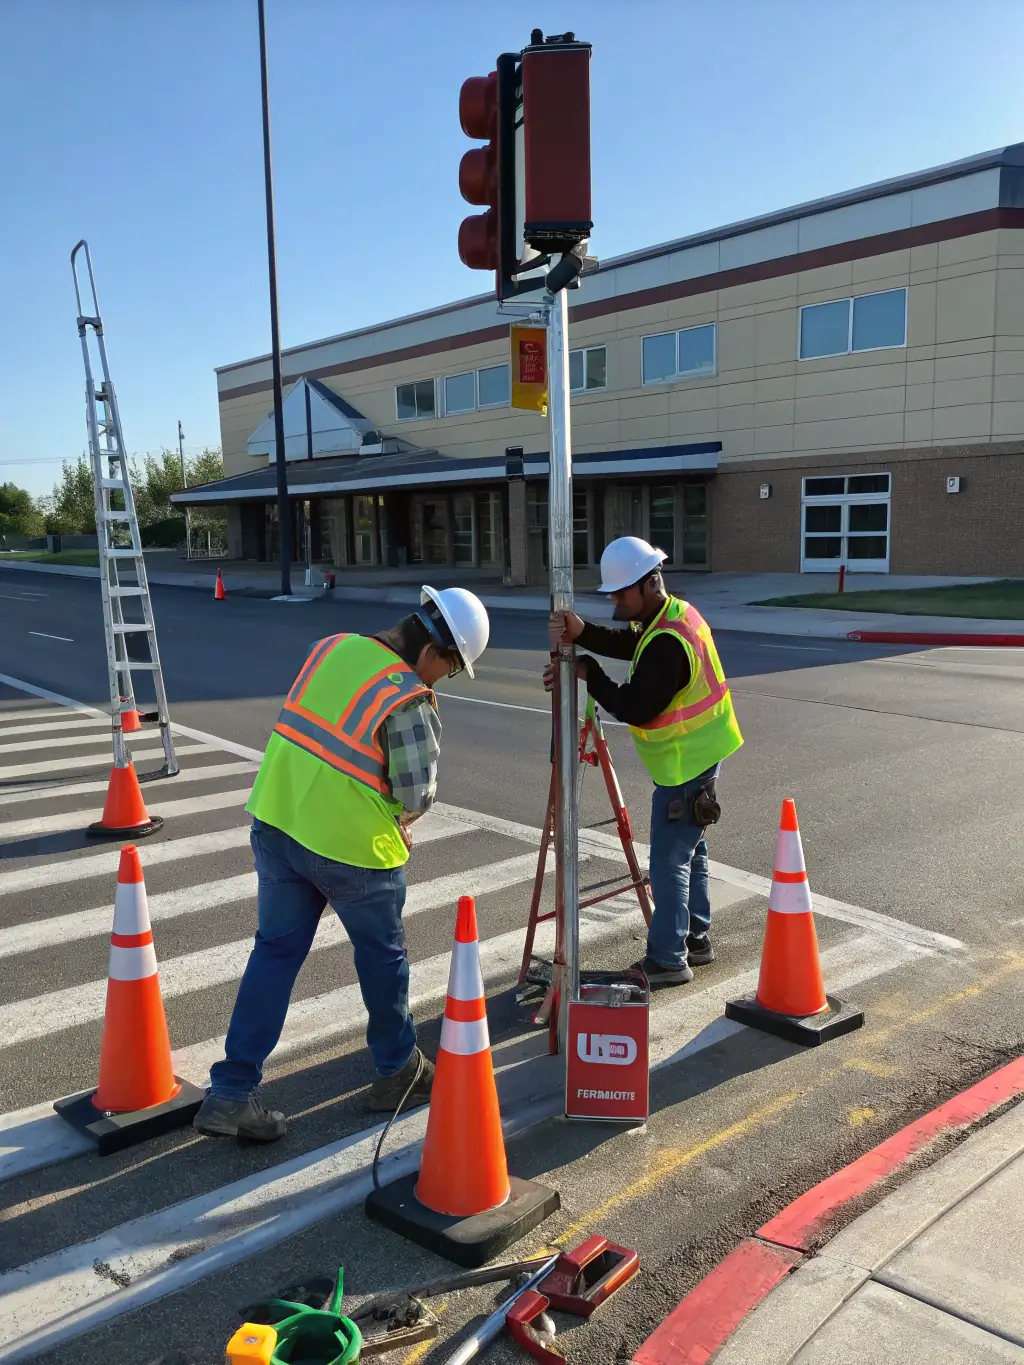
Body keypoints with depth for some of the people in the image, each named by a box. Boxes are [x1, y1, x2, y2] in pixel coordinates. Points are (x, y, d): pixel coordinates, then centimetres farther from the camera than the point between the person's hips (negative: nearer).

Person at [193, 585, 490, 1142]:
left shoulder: (332, 647, 4)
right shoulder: (411, 702, -18)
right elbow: (416, 796, -17)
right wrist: (396, 815, 8)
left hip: (276, 821, 6)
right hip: (353, 846, -6)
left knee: (275, 951, 14)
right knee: (382, 956, 16)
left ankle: (231, 1093, 15)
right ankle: (397, 1073, 34)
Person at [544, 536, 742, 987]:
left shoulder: (667, 644, -28)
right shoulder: (677, 612, 5)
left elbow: (636, 709, -26)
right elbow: (627, 645, 1)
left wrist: (588, 673, -17)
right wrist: (582, 633, -16)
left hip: (683, 763, -11)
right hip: (697, 753, 11)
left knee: (669, 861, -3)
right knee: (689, 849, 19)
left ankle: (668, 959, 5)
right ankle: (696, 938, 31)